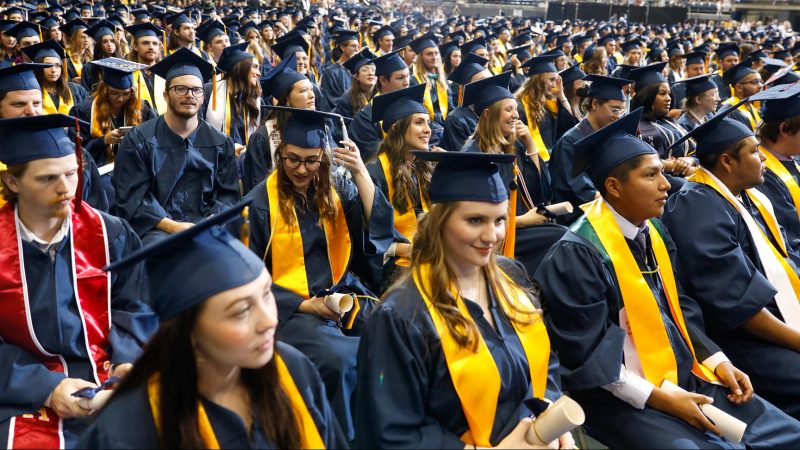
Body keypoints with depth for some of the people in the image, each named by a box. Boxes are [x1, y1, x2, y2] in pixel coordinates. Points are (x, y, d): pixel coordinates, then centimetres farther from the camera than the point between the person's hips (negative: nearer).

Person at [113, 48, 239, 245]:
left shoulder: (220, 143, 11)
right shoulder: (139, 140, 3)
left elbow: (228, 193, 8)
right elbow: (131, 196, -3)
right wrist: (172, 226, -15)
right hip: (156, 228, -3)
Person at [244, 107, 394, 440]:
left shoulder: (339, 187, 7)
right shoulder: (261, 200, -4)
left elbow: (380, 229, -7)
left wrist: (360, 171, -15)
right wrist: (304, 305, -12)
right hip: (288, 307, -4)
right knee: (336, 361, -32)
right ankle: (345, 436, -5)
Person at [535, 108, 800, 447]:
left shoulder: (655, 231, 6)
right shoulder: (577, 255, -19)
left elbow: (678, 307, 14)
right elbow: (586, 353, -18)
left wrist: (717, 361, 2)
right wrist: (657, 397, -20)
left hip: (683, 377, 8)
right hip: (621, 398, -8)